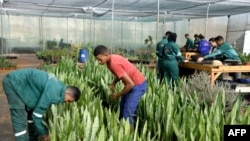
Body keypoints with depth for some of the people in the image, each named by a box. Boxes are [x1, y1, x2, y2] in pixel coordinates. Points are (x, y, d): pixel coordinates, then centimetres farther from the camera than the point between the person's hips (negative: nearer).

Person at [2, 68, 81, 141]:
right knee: (19, 118, -11)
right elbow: (38, 113, -22)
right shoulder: (53, 93, -29)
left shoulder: (60, 86, 1)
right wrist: (44, 134, -8)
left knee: (32, 111, 14)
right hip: (13, 83, -10)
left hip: (21, 83, 10)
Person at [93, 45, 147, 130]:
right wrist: (113, 83, -1)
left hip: (138, 85, -10)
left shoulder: (114, 64, -30)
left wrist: (118, 95, -15)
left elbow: (130, 84, -29)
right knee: (122, 108, 17)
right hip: (133, 83, 10)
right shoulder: (112, 59, -2)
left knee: (127, 114, -10)